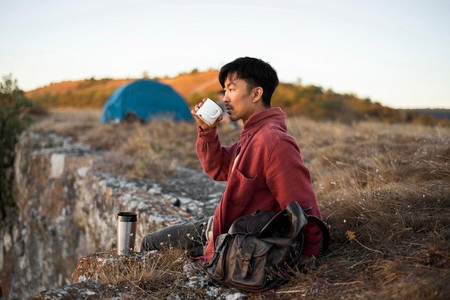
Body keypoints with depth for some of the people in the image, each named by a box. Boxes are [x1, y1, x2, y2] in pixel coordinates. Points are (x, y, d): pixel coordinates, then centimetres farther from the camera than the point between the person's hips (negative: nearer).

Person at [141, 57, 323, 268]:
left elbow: (303, 209, -28)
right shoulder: (251, 134, 5)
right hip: (219, 227, 10)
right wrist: (207, 131, -2)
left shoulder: (274, 142, -29)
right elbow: (218, 169, 12)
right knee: (149, 243, 22)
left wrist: (308, 254, -22)